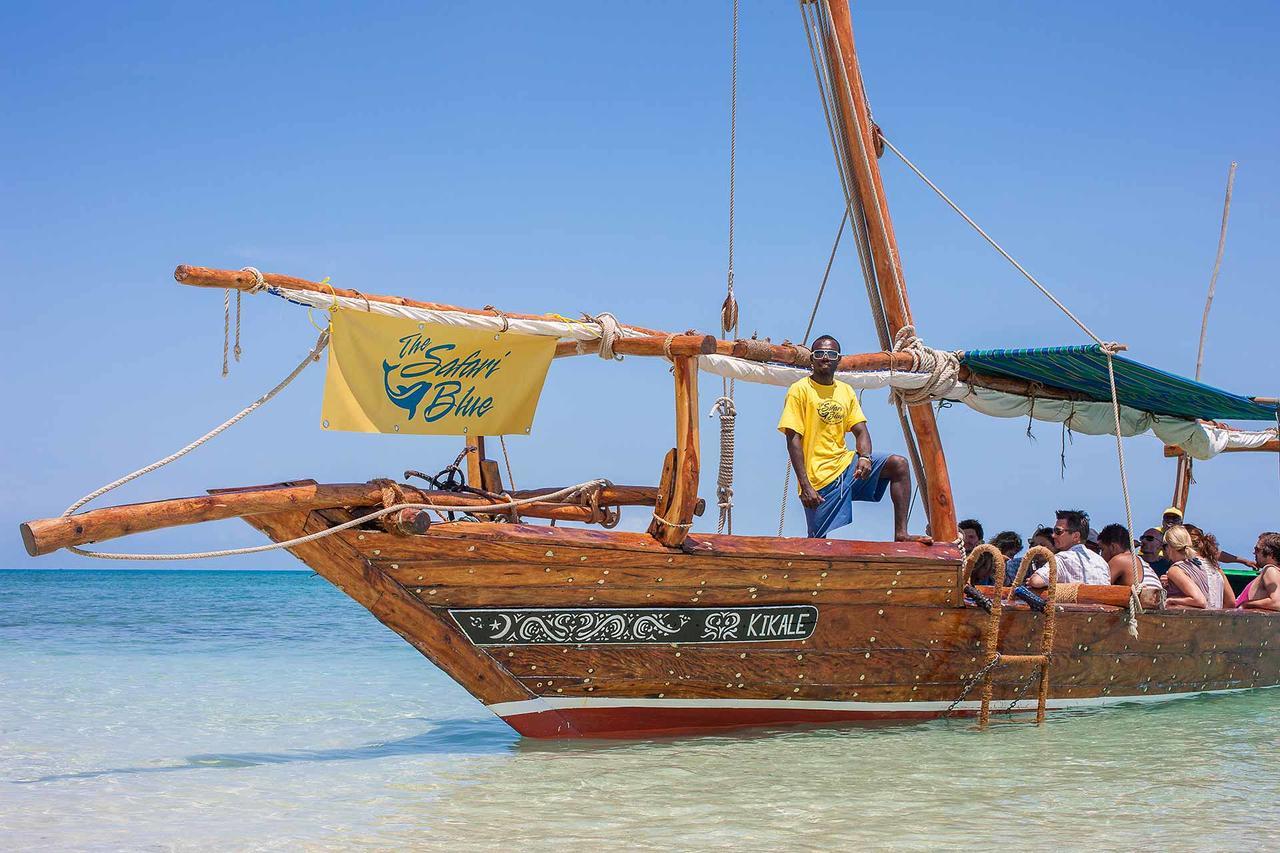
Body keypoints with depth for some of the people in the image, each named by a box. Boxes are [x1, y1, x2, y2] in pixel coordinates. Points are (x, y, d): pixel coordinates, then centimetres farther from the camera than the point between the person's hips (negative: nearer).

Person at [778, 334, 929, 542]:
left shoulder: (846, 391, 14)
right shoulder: (800, 390, -5)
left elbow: (860, 431, 9)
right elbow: (793, 440, -11)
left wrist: (865, 457, -15)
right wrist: (805, 485, -19)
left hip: (846, 462, 6)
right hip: (820, 475, -6)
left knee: (898, 464, -10)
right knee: (819, 542, -10)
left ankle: (901, 534, -12)